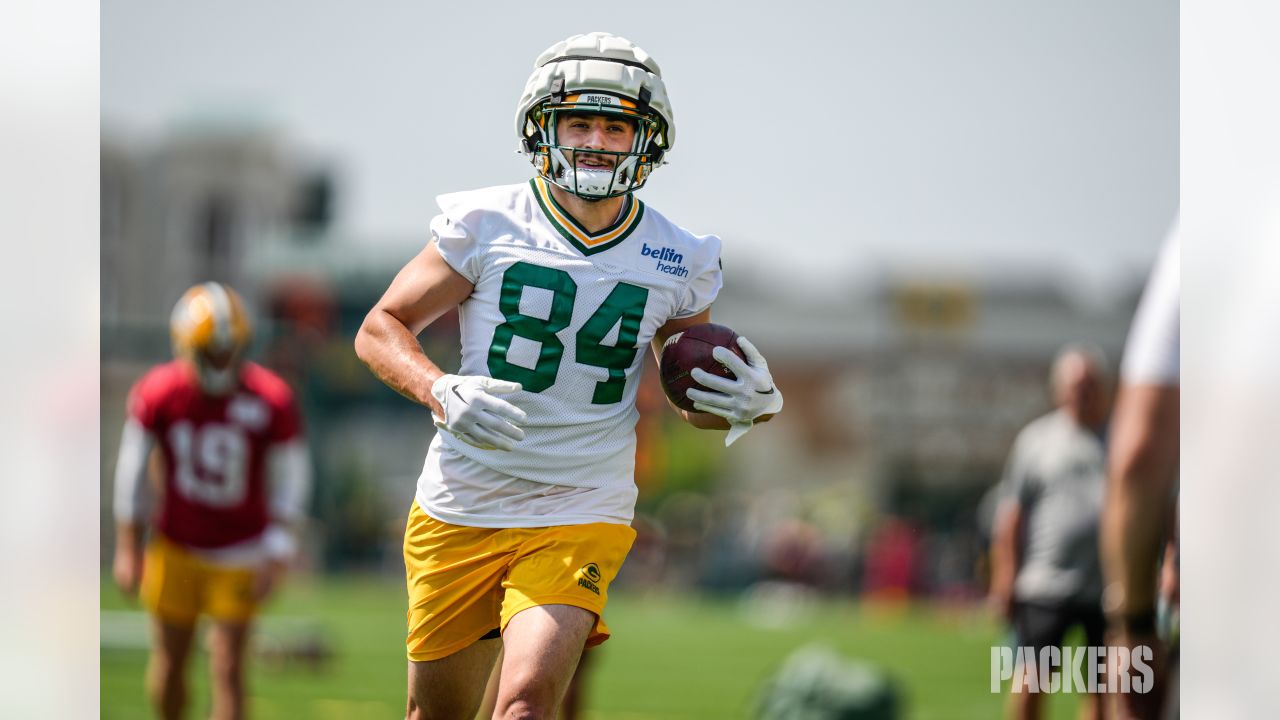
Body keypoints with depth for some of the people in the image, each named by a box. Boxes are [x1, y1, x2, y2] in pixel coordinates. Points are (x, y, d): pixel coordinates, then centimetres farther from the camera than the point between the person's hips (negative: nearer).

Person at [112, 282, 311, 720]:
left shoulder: (271, 401, -16)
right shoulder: (159, 393, -13)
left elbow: (291, 479, -5)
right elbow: (132, 470, 0)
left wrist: (275, 557, -10)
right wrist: (127, 548, 3)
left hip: (239, 552, -1)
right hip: (176, 548, 1)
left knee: (227, 669, -5)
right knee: (169, 663, 7)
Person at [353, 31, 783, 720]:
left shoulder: (677, 262, 3)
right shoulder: (486, 225, -3)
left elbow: (695, 398, 16)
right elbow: (380, 328, 1)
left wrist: (746, 404, -7)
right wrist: (442, 392, -18)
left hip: (580, 519, 0)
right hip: (460, 511, 0)